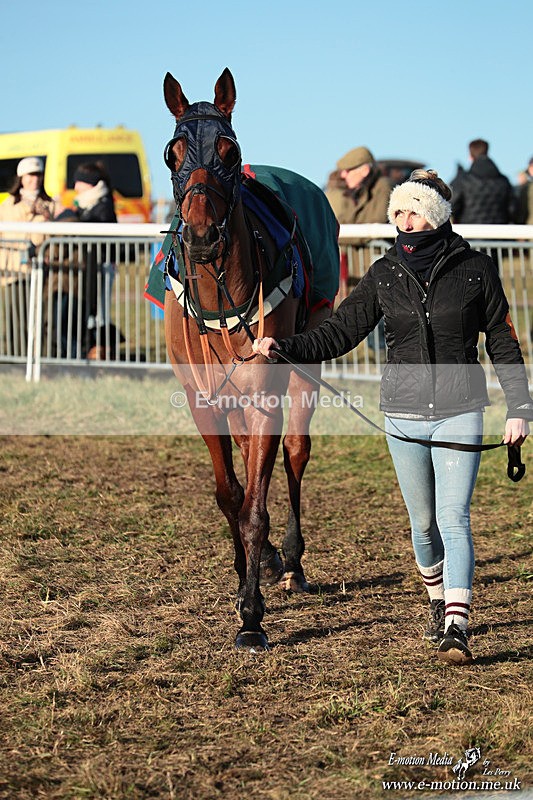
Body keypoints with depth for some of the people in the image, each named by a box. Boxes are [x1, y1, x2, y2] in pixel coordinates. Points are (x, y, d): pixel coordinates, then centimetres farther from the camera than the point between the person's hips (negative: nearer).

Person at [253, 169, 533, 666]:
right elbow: (340, 332, 1)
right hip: (404, 415, 3)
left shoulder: (475, 270, -3)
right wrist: (285, 348, -14)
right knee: (423, 522, 11)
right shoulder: (385, 275, 3)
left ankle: (456, 628, -19)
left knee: (453, 517, -13)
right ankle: (438, 602, 34)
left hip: (459, 411, -3)